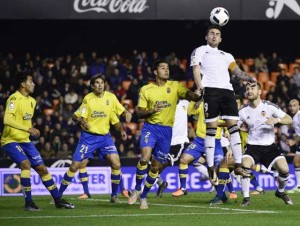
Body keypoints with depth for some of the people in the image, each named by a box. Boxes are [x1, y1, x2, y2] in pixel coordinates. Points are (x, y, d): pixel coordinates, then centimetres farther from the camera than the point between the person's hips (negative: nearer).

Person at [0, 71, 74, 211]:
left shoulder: (32, 101, 10)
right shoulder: (14, 99, -18)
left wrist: (32, 130, 8)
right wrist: (28, 129, -35)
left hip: (25, 140, 8)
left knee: (42, 168, 7)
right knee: (26, 164, -27)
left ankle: (58, 200, 17)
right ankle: (28, 202, -19)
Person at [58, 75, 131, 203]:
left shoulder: (111, 97, -2)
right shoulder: (88, 99, -9)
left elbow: (114, 117, 10)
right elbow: (76, 116, -9)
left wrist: (121, 130, -4)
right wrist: (81, 120, -31)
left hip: (105, 136, 2)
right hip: (88, 136, -2)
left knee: (116, 165, -14)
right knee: (74, 166, -4)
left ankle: (114, 195, 3)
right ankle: (58, 195, 8)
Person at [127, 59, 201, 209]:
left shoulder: (175, 86, 4)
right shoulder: (146, 89, 3)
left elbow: (190, 95, -13)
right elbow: (139, 113, 5)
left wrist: (201, 96, -36)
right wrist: (152, 111, -17)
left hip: (166, 129, 2)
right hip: (150, 126, -2)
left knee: (156, 166, 4)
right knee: (145, 158, -23)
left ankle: (143, 196, 21)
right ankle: (137, 190, -3)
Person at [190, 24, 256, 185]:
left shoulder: (226, 56, 29)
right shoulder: (200, 51, 16)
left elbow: (237, 72, 18)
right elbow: (196, 69, 3)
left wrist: (250, 78, -4)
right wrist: (200, 88, -13)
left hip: (227, 90, 4)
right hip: (210, 90, -4)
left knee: (233, 126, -6)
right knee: (211, 128, -8)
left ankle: (238, 165, -7)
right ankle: (211, 168, -5)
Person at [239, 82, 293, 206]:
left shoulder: (269, 107, -5)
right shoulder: (243, 111, 0)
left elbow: (289, 120, -4)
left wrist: (277, 120, -25)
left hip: (269, 146, 0)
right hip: (252, 146, 0)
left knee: (284, 169, -18)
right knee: (245, 165, -28)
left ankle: (280, 192, 14)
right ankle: (246, 198, -15)